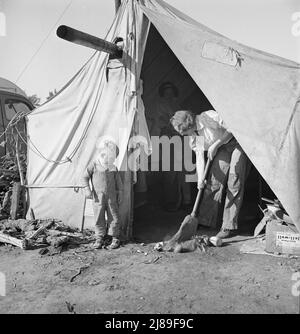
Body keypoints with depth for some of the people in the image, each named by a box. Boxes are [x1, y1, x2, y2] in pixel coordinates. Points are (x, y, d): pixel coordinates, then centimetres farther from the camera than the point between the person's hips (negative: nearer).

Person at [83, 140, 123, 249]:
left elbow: (118, 181, 13)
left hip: (111, 197, 2)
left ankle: (115, 238, 17)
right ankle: (99, 238, 17)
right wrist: (87, 189, -8)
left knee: (114, 217, 4)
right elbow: (85, 176, 0)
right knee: (99, 218, 4)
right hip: (98, 197, -2)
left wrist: (119, 193, 12)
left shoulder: (113, 168, 5)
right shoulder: (94, 164, -3)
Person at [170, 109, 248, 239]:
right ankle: (205, 221, 12)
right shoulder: (194, 137, -2)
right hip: (223, 148, 7)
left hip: (238, 143, -7)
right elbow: (199, 157, -6)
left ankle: (229, 227, -4)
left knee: (234, 184, -9)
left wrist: (215, 145, -22)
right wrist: (200, 178, -17)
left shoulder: (209, 117, -24)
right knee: (213, 181, 2)